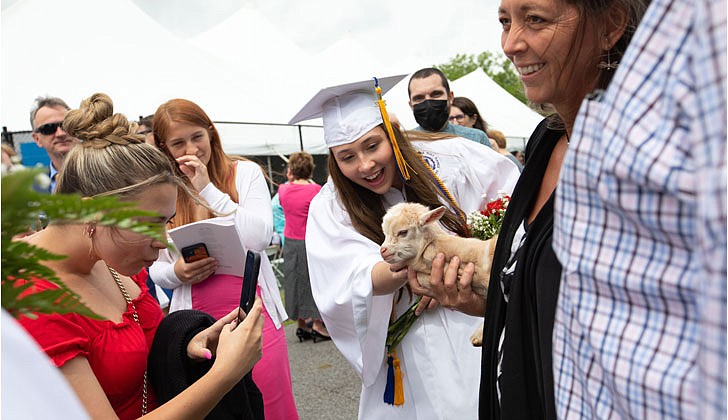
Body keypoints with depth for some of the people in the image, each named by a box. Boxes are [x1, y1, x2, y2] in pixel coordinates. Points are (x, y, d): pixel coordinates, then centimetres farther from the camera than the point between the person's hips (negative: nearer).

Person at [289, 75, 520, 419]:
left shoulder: (450, 158, -8)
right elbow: (348, 289, -20)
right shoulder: (330, 209, -7)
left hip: (481, 325, 1)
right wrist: (402, 268, -41)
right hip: (409, 349, 0)